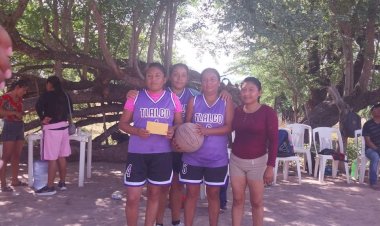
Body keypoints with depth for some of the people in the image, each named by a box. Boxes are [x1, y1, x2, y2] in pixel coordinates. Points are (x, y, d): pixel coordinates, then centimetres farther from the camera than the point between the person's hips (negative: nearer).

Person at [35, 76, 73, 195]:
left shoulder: (47, 95, -9)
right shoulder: (66, 95, 10)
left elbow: (38, 106, -21)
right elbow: (70, 109, 18)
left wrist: (42, 118, -7)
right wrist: (62, 118, 12)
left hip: (52, 128, -7)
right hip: (63, 126, 7)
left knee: (52, 158, -5)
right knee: (61, 157, 13)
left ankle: (50, 187, -2)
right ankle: (62, 183, 21)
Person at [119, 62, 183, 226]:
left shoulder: (172, 98, 3)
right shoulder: (135, 97, 0)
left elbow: (180, 123, 9)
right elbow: (122, 123, 3)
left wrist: (173, 130, -14)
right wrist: (137, 131, -17)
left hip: (162, 153, 1)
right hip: (137, 152, -1)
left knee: (154, 194, 14)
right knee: (132, 198, 0)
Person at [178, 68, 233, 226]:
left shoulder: (226, 102, 1)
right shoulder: (193, 101, 4)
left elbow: (229, 127, -8)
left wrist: (207, 131, -22)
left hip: (217, 158, 0)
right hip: (193, 156, 1)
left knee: (213, 194, 12)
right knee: (191, 193, 7)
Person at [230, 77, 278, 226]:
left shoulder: (268, 112, -9)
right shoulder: (237, 111, 3)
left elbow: (273, 140, -9)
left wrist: (270, 166, -12)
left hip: (257, 162, -3)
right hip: (236, 160, 3)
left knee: (256, 202, 7)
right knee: (237, 199, 9)